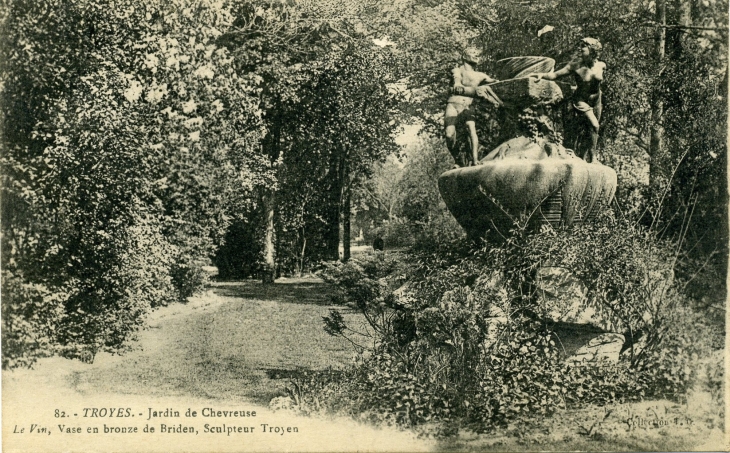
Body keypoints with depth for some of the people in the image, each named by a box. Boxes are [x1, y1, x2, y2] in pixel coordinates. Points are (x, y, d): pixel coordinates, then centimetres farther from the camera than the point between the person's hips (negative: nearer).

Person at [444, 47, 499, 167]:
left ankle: (475, 161, -31)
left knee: (472, 128, -26)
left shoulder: (480, 75, 20)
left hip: (467, 107, 2)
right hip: (453, 105, -2)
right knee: (449, 134, -21)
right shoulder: (458, 70, 9)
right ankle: (457, 159, 1)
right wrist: (457, 84, -40)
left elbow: (492, 81, 5)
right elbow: (457, 77, -15)